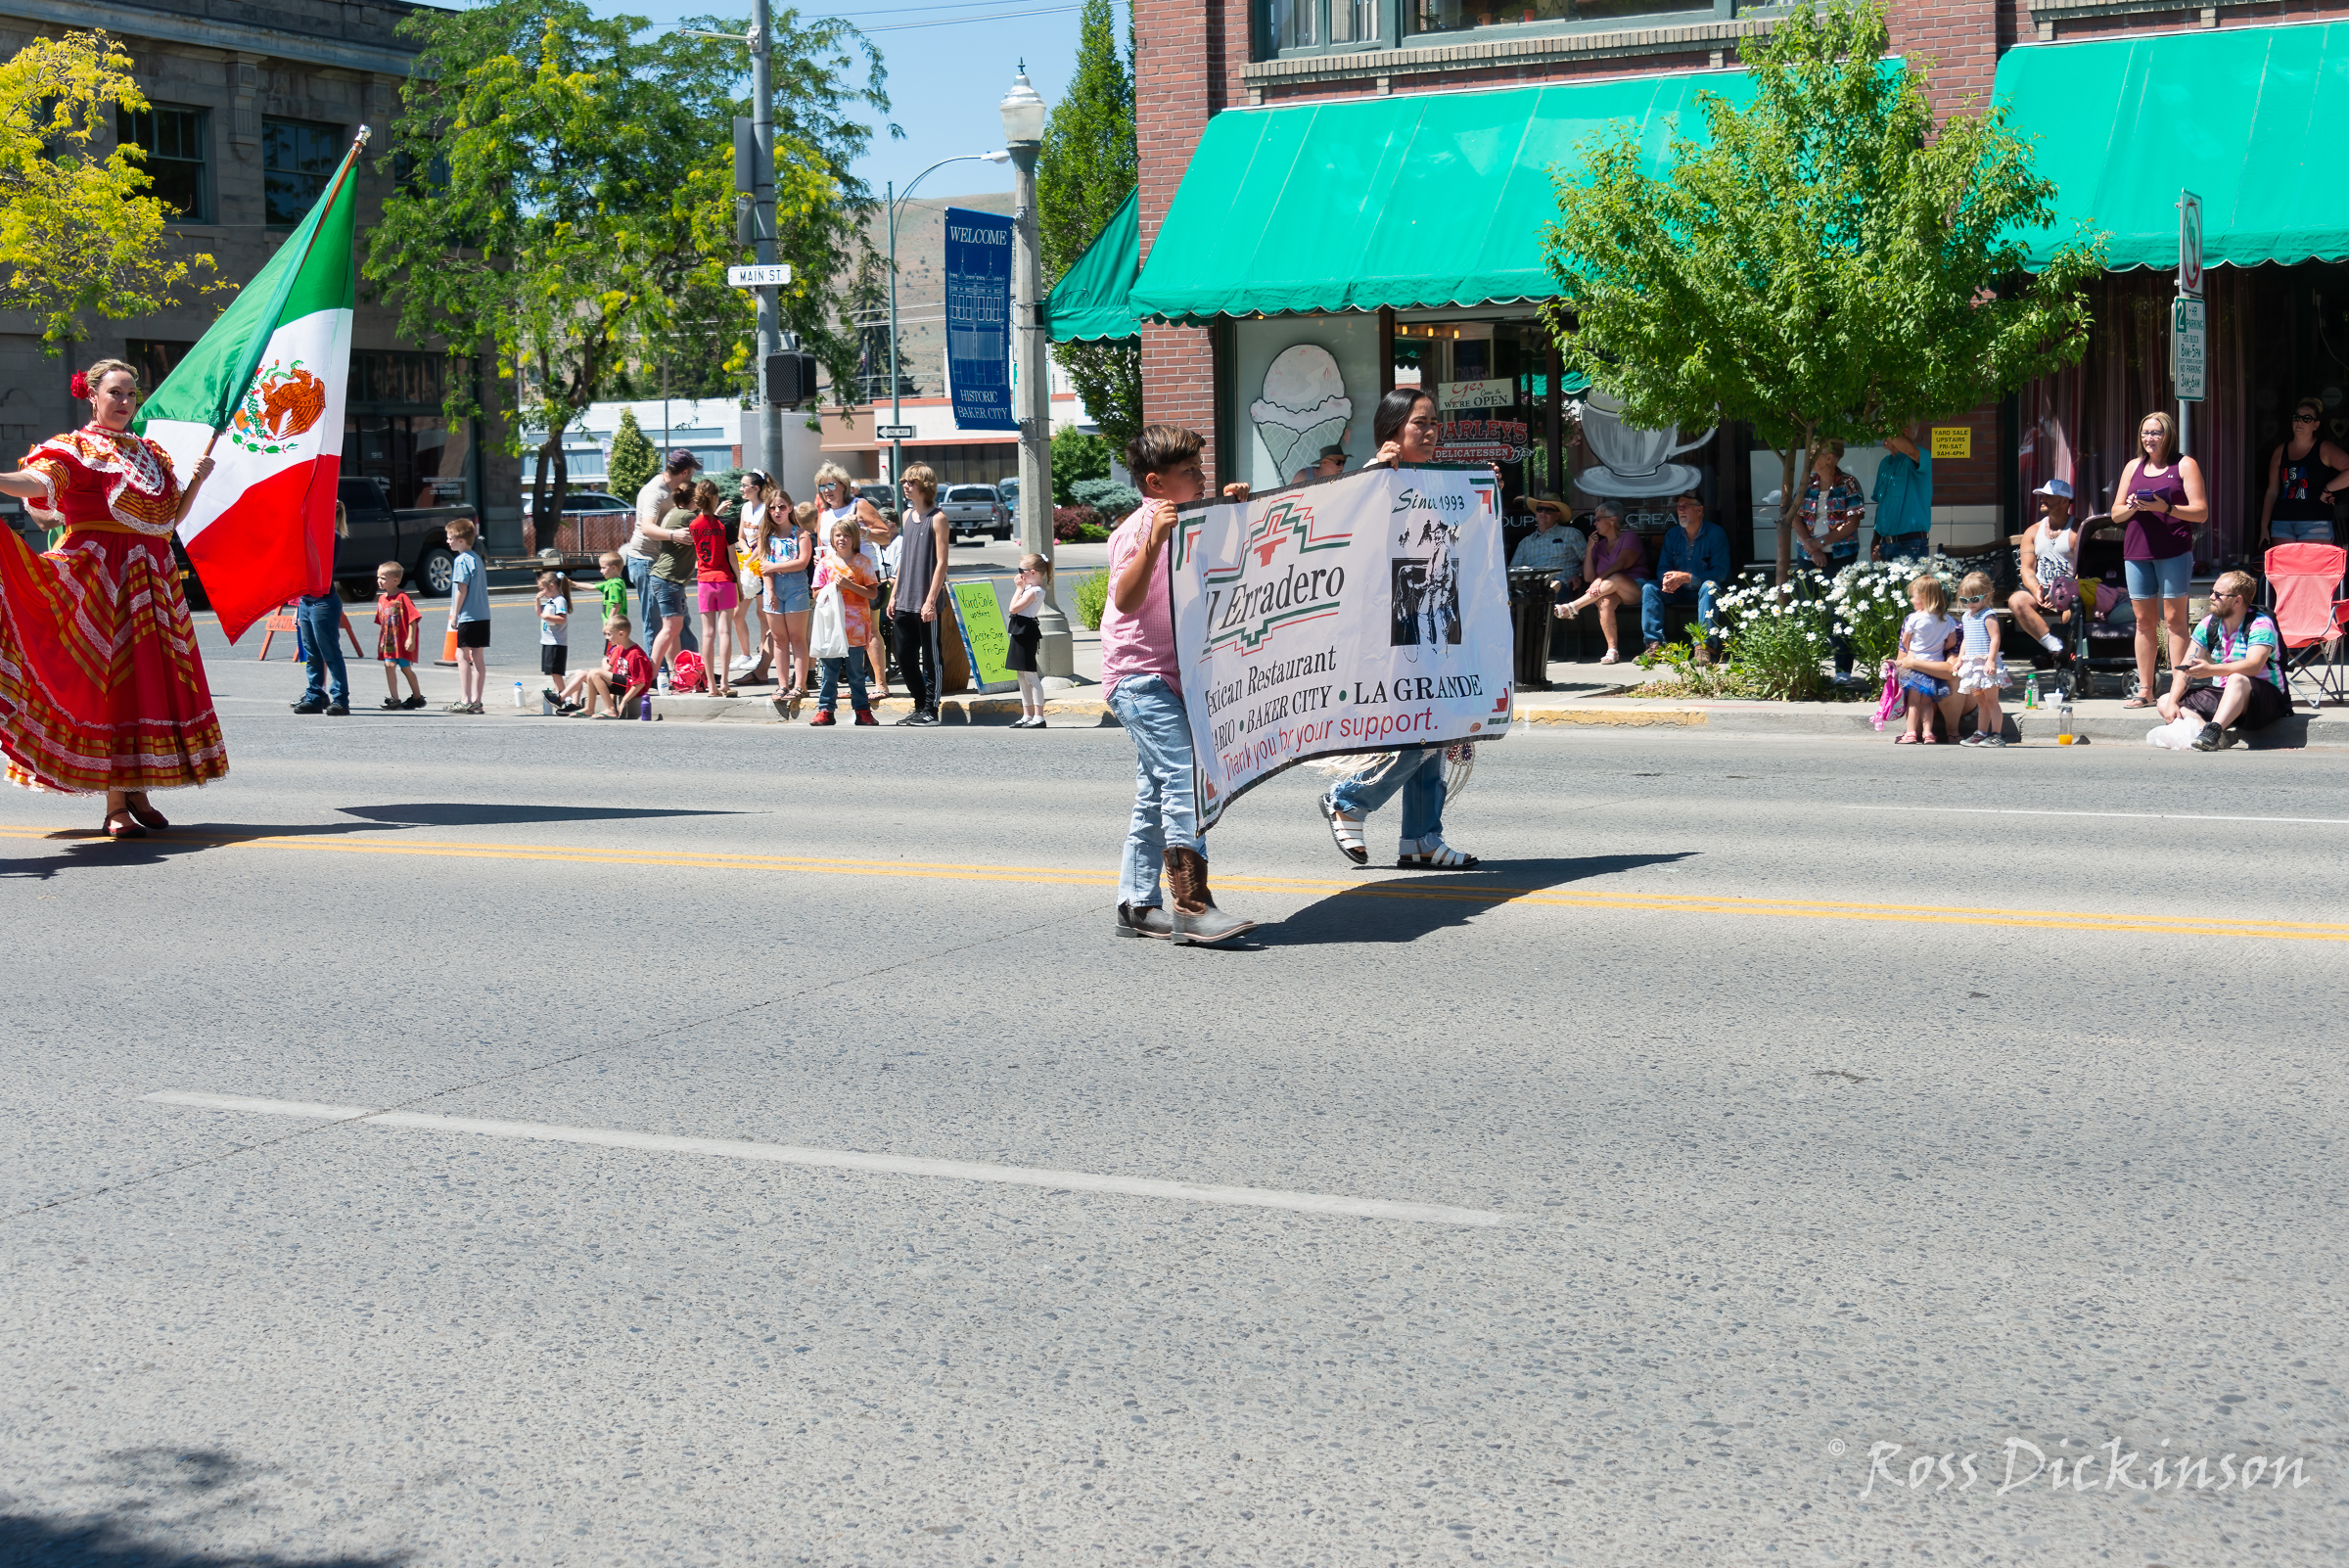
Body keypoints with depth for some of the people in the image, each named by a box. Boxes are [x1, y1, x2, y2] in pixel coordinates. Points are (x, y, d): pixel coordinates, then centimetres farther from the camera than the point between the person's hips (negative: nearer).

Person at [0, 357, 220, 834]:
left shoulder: (151, 453, 19)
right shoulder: (76, 449, 0)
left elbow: (172, 517, 18)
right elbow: (41, 482, -19)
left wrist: (197, 480, 4)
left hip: (150, 580, 6)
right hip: (100, 576, -6)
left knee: (149, 679, 5)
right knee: (108, 681, -7)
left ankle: (139, 792, 12)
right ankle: (115, 805, -6)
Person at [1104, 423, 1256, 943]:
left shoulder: (1190, 523, 13)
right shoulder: (1138, 529, -15)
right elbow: (1125, 600, -27)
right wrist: (1154, 542, -39)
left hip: (1168, 678, 10)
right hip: (1138, 676, -10)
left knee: (1157, 792, 12)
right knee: (1185, 779, -19)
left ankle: (1138, 905, 18)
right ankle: (1192, 909, -21)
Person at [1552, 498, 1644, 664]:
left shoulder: (1630, 538, 5)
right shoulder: (1599, 545, 22)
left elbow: (1622, 562, -15)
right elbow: (1589, 577, 12)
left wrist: (1601, 579, -30)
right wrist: (1589, 549, 5)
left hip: (1634, 590, -3)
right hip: (1610, 593, 3)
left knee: (1616, 578, -38)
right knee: (1606, 601, -35)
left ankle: (1572, 607, -38)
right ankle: (1612, 649, -39)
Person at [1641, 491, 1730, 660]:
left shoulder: (1715, 534, -10)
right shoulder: (1672, 535, 6)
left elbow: (1720, 572, -18)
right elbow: (1662, 568, 5)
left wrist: (1687, 578, -30)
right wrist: (1667, 579, -23)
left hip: (1703, 592, -5)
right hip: (1679, 593, 5)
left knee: (1710, 586, -37)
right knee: (1649, 587, -17)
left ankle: (1704, 645, -43)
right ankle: (1655, 644, -26)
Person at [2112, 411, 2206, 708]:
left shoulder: (2185, 465, 4)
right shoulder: (2133, 467, 17)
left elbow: (2201, 512, -3)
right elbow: (2115, 513, 18)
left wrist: (2166, 508, -17)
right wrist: (2131, 507, -4)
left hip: (2174, 551, -5)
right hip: (2136, 550, 5)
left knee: (2174, 618, -6)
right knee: (2144, 620, 6)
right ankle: (2144, 690, 10)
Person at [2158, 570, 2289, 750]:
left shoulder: (2260, 624, -14)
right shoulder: (2209, 624, 4)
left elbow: (2253, 666, -31)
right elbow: (2186, 666, -1)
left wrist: (2211, 670, -44)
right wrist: (2172, 703, -15)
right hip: (2223, 695, 7)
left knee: (2237, 679, -39)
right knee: (2164, 700, -7)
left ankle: (2213, 730, -58)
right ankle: (2207, 730, -35)